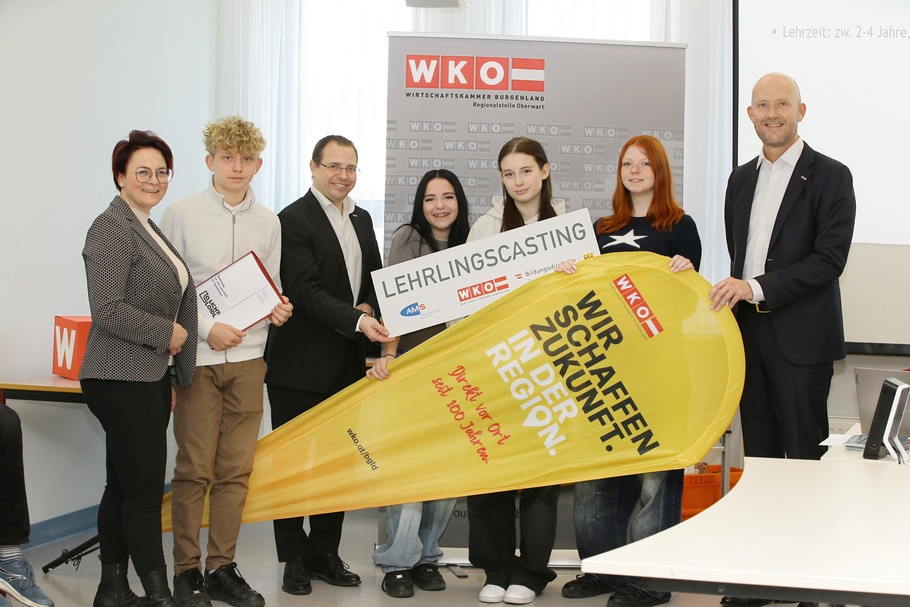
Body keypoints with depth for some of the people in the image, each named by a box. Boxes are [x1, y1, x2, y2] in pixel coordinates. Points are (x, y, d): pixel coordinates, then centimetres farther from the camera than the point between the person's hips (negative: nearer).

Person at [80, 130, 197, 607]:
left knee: (124, 486, 14)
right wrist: (168, 333, -12)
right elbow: (108, 311, -21)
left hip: (150, 376, 10)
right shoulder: (111, 228, -12)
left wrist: (171, 379, 21)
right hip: (123, 380, -10)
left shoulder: (148, 230, 18)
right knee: (144, 490, -4)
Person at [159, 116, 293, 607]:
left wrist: (277, 309, -6)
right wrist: (207, 328, -14)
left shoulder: (269, 222, 10)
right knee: (194, 470, 0)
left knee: (236, 470, 6)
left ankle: (221, 568, 17)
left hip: (248, 357, 4)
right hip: (197, 359, -3)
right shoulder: (181, 215, -1)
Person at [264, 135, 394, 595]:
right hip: (300, 363, -7)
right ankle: (295, 558, 15)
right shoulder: (294, 219, -10)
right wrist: (356, 320, -29)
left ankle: (325, 553, 24)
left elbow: (375, 278, 19)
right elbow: (307, 291, -18)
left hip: (348, 364, 7)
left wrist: (369, 307, -3)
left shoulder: (362, 219, 14)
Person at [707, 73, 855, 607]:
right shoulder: (741, 179, 15)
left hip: (801, 339, -6)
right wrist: (733, 296, 10)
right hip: (749, 334, 6)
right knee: (759, 457, 11)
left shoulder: (830, 177, -4)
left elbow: (829, 259, -13)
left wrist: (758, 287, -20)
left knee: (806, 457, -2)